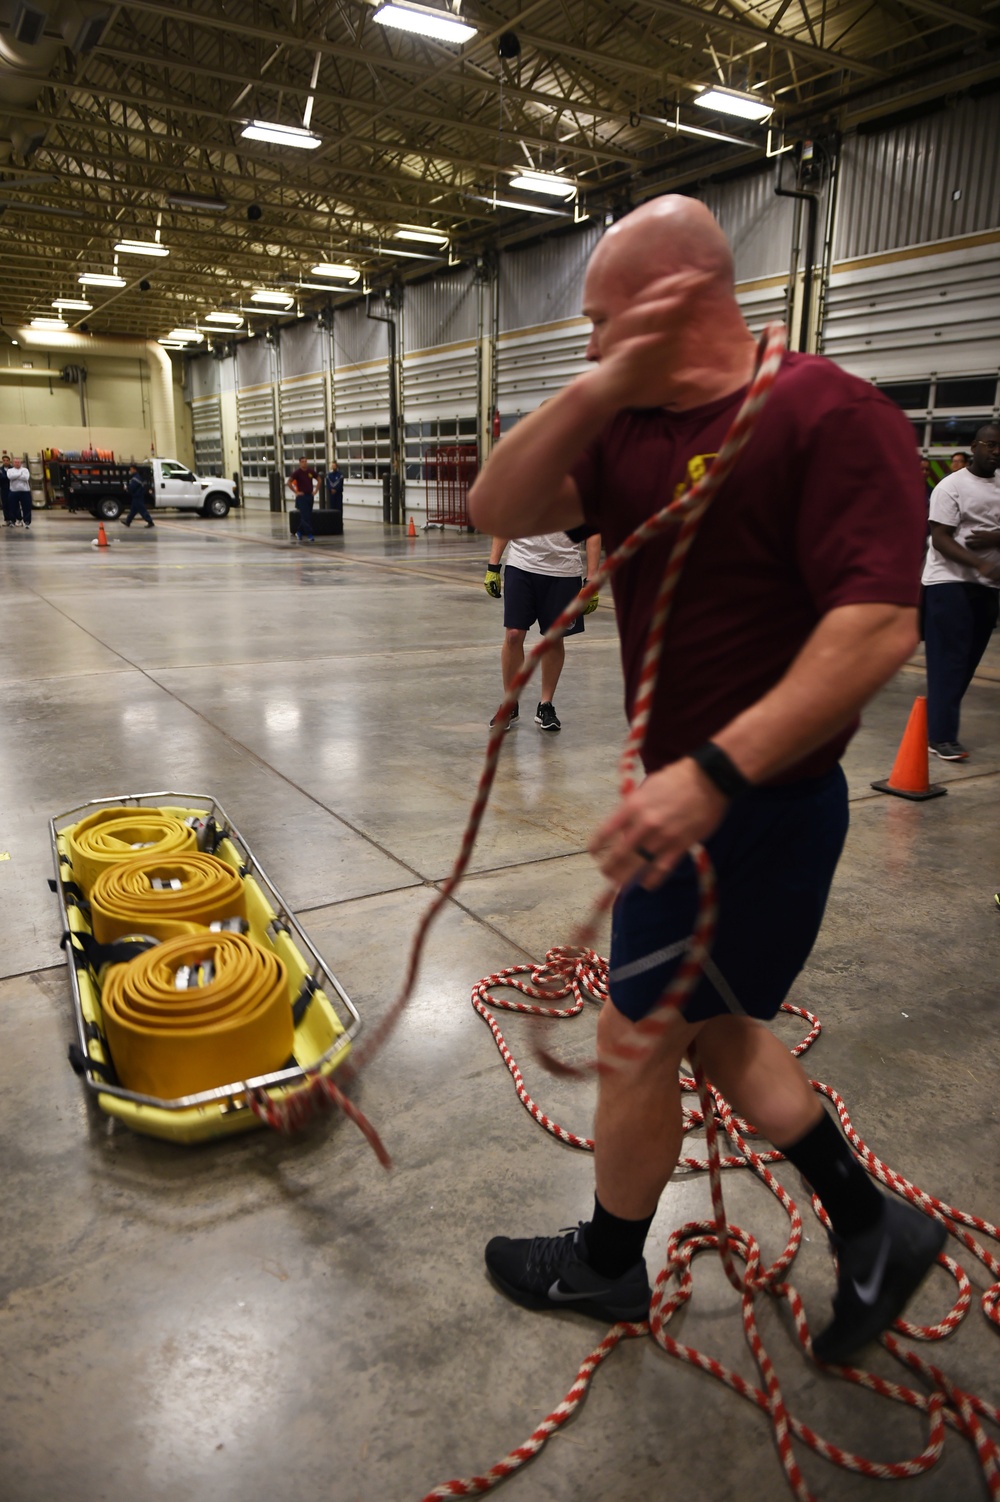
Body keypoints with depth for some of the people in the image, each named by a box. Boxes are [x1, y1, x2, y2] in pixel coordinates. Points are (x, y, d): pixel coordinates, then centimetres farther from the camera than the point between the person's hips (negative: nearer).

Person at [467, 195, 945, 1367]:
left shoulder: (829, 414, -17)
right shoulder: (631, 432, 7)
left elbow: (879, 626, -26)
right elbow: (499, 510, -4)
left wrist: (712, 772, -32)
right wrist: (600, 388, -16)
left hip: (754, 804, -9)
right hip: (694, 790, 9)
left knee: (639, 1038, 8)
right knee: (709, 1023, 21)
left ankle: (607, 1265, 36)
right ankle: (871, 1226, 40)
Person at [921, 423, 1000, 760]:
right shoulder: (952, 486, -6)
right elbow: (940, 539, -14)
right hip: (949, 583, -6)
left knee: (967, 662, 8)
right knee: (949, 661, -8)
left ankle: (942, 724, 19)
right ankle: (941, 736, -6)